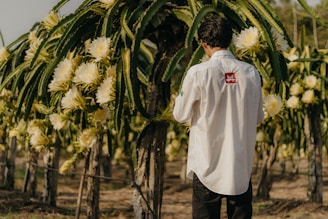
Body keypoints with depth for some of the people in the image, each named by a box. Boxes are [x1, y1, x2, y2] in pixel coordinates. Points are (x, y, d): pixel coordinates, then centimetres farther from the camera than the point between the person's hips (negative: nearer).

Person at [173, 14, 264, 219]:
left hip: (208, 164, -3)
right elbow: (258, 116, 7)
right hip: (242, 164, 3)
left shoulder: (198, 73, -13)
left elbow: (181, 115, -3)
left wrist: (183, 95, 15)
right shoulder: (250, 73, -4)